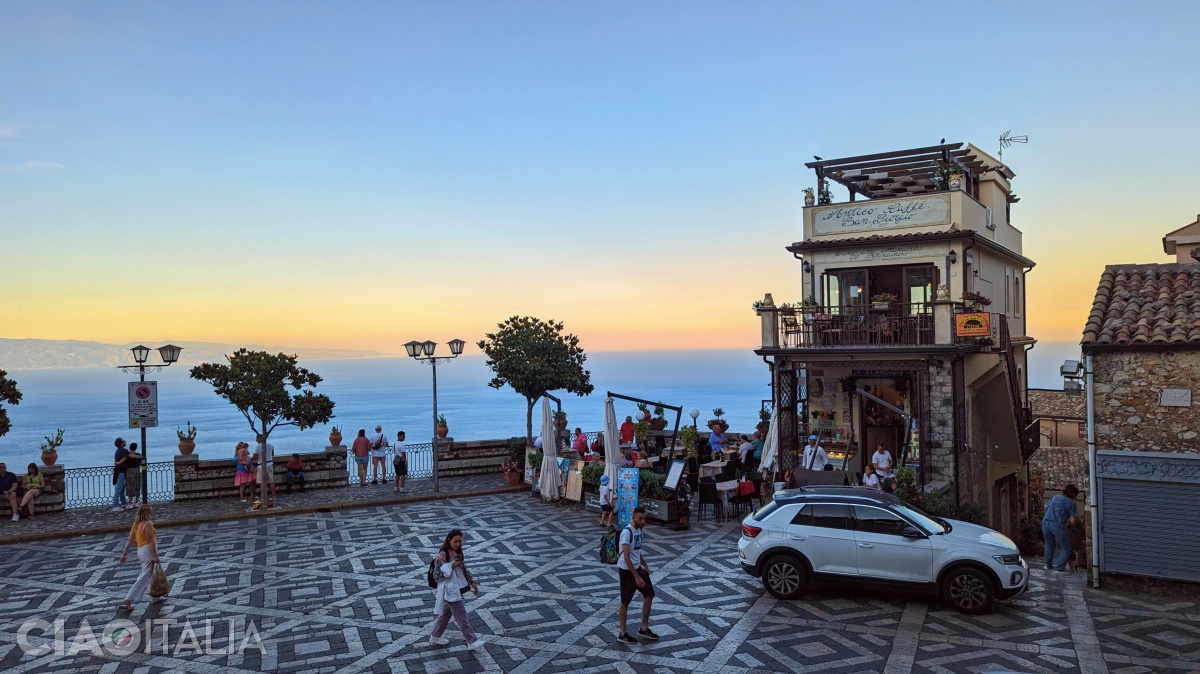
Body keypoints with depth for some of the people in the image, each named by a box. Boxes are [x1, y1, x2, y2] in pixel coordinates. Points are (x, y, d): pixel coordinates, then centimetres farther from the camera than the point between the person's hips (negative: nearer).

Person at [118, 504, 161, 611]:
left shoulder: (136, 524, 10)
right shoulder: (148, 524, -15)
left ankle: (156, 596, 32)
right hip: (148, 551, -9)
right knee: (144, 578, -5)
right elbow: (151, 541, -19)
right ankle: (127, 601, -9)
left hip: (140, 550, 9)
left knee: (152, 575, 22)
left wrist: (124, 554, 10)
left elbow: (130, 540, 7)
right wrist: (155, 555, -19)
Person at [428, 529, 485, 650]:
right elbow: (436, 574, -20)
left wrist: (472, 582, 11)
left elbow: (464, 569, 15)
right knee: (462, 616, -4)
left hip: (457, 589, 8)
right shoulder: (443, 555, -19)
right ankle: (472, 641, 3)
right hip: (449, 590, -8)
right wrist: (451, 566, -26)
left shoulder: (457, 553, 5)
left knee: (446, 613, 21)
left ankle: (435, 637, 36)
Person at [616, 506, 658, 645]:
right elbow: (626, 557, -26)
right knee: (625, 602, 3)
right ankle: (623, 634, 17)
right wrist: (636, 577, -27)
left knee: (649, 594, 11)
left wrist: (645, 565, 26)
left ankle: (644, 629, 25)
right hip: (626, 570, -9)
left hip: (637, 567, 9)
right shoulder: (627, 532, -23)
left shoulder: (639, 530, 6)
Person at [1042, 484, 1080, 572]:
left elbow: (1046, 506, 32)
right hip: (1058, 525, -5)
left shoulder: (1055, 497, 19)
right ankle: (1059, 567, 3)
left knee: (1049, 545, 26)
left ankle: (1048, 565, 33)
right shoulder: (1071, 503, 4)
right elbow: (1072, 520, -2)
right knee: (1066, 548, 11)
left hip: (1045, 523, 5)